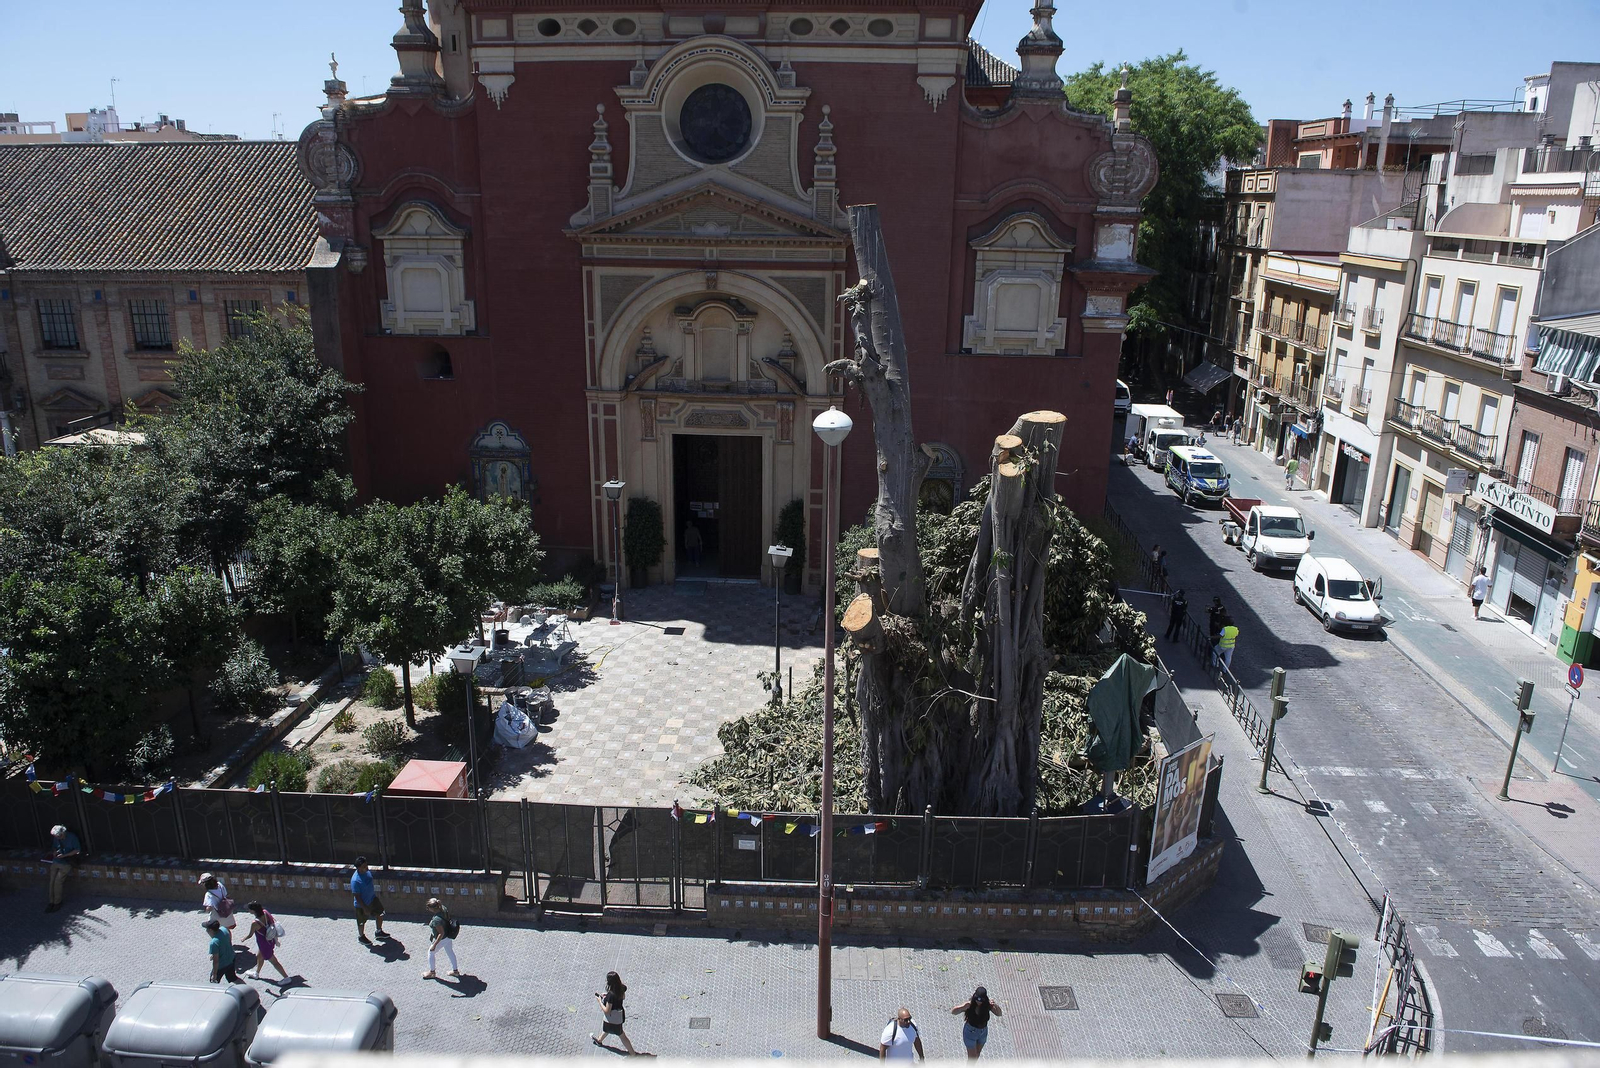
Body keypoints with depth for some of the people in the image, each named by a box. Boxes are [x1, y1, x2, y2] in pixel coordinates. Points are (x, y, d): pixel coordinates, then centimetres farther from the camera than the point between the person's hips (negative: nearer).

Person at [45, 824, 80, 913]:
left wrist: (64, 855, -15)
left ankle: (57, 902, -6)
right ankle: (51, 902, 0)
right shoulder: (55, 838, 8)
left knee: (58, 881, -17)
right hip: (56, 862, 5)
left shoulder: (72, 837, -8)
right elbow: (53, 848, 23)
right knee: (52, 881, -9)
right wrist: (54, 852, -1)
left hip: (66, 863, -5)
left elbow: (77, 850, -7)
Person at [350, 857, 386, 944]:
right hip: (362, 904, -7)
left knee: (380, 914, 19)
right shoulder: (355, 880, -34)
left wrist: (376, 895, 19)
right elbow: (357, 896, -27)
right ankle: (361, 936, 43)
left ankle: (379, 932, 42)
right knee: (362, 922, 16)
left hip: (372, 899, 7)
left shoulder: (367, 872, -10)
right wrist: (365, 908, -23)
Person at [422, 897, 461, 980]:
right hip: (449, 936, 7)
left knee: (430, 953, 19)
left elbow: (441, 933, -30)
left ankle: (432, 972, 39)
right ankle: (455, 970, 41)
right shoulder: (443, 908, -15)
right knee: (450, 952, 26)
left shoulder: (436, 920, -37)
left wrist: (434, 945, -20)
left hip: (442, 939, -7)